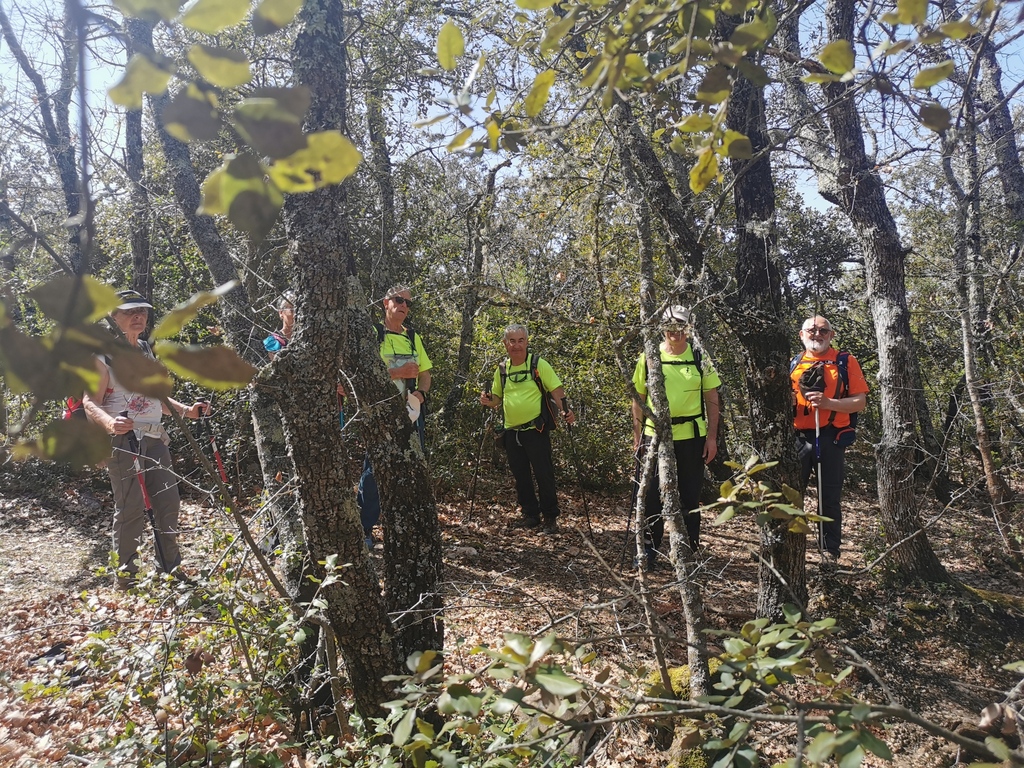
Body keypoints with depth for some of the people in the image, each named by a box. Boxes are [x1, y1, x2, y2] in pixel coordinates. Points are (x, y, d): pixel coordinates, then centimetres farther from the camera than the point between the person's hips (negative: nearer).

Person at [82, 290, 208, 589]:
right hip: (122, 440, -7)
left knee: (168, 502, 8)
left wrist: (186, 410, 10)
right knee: (130, 509, -5)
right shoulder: (103, 354, -6)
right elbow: (91, 402, -14)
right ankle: (126, 572, 10)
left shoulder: (146, 351, 16)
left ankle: (170, 566, 21)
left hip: (155, 438, 7)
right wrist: (110, 422, -34)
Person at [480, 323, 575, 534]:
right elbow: (497, 398, 19)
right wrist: (488, 401, -3)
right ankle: (530, 515, 24)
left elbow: (556, 390, -7)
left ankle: (550, 517, 9)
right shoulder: (501, 369, 9)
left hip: (536, 429, -5)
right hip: (512, 431, 5)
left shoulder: (538, 364, -5)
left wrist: (566, 410, -23)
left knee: (543, 474, -3)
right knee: (520, 476, 11)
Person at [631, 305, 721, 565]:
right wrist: (637, 436, 2)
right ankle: (650, 549, 18)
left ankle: (690, 549, 23)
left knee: (690, 495, 10)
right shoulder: (648, 358, 0)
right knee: (653, 495, 5)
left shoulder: (700, 358, 1)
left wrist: (712, 436, -2)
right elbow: (638, 399, 5)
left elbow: (712, 399, 3)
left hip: (692, 437, 0)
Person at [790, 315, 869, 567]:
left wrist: (828, 403, -20)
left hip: (830, 438, -3)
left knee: (830, 499, 5)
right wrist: (789, 399, -4)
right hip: (799, 438, 3)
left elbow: (860, 402, -5)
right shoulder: (793, 364, 11)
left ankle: (830, 552, 16)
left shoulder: (846, 362, 1)